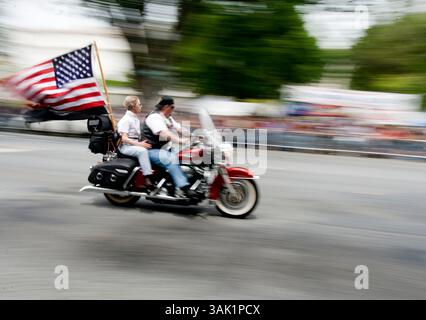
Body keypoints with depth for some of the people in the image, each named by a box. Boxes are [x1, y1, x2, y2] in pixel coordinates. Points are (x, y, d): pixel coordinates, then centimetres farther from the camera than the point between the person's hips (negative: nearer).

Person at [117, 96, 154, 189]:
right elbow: (124, 138, -18)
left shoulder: (136, 119, 18)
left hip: (135, 145, 9)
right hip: (125, 146, -9)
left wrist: (142, 142, 5)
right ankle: (147, 178, -39)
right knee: (142, 151, -35)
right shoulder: (126, 119, -10)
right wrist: (139, 144, -26)